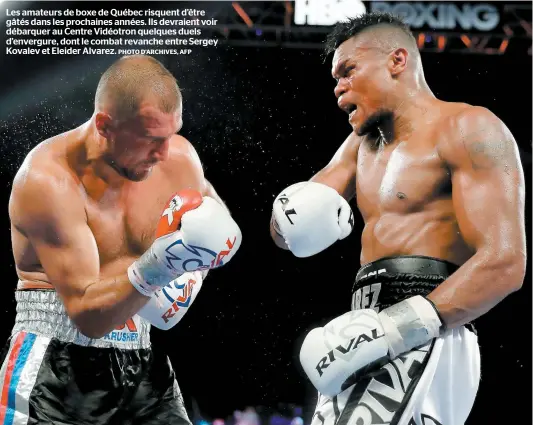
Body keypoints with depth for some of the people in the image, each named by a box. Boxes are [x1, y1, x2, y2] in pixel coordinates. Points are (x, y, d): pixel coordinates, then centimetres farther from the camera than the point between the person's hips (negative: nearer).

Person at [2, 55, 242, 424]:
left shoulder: (179, 158, -2)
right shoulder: (49, 179, -19)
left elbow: (221, 233, 19)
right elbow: (86, 314, -21)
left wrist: (191, 273, -2)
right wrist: (152, 271, -36)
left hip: (144, 366, 5)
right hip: (56, 369, -5)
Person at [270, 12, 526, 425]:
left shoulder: (468, 128, -4)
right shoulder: (362, 143, 21)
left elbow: (504, 263, -15)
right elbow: (285, 229, 16)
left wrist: (393, 329, -22)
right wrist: (294, 220, -9)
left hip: (422, 342, -8)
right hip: (367, 344, 9)